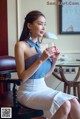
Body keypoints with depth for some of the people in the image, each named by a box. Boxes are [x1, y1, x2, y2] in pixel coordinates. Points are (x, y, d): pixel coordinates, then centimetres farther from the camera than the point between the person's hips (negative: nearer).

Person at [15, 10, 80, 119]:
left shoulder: (40, 46, 9)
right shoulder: (21, 45, -9)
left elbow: (45, 75, 13)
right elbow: (22, 77, -15)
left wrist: (54, 60, -3)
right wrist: (41, 60, -22)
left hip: (43, 88, 6)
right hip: (28, 92, -6)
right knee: (64, 105, -25)